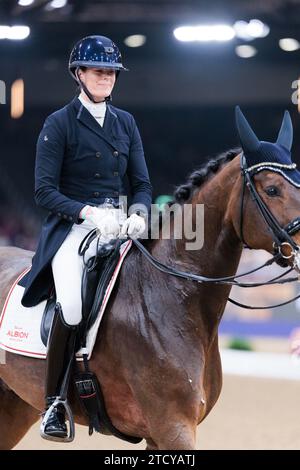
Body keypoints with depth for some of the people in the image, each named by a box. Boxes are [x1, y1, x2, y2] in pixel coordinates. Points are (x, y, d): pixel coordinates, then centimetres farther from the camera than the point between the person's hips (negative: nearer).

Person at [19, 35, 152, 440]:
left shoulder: (125, 123, 14)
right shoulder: (60, 124, 0)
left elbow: (142, 183, 13)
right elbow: (45, 190, -6)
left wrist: (138, 214, -10)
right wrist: (89, 212, -21)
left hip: (118, 224, 5)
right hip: (73, 226, -5)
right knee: (72, 310, -28)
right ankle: (53, 402, -14)